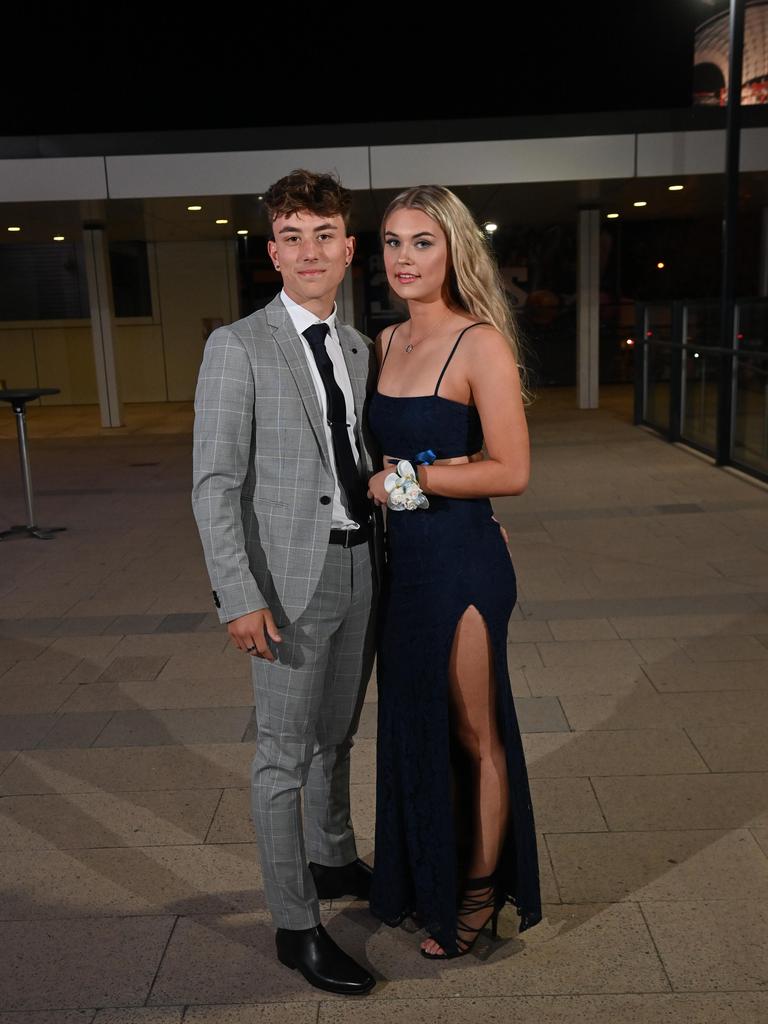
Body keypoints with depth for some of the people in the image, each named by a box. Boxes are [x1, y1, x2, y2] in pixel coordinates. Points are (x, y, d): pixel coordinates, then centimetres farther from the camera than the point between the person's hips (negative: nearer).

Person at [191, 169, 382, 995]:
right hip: (291, 581, -6)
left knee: (335, 736, 21)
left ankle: (333, 861, 43)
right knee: (285, 754, 3)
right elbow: (214, 483, -13)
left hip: (360, 566, 6)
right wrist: (239, 596, -18)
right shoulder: (237, 348, -10)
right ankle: (295, 926, 18)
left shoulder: (360, 349, 10)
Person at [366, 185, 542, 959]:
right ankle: (428, 875, 40)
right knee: (414, 722, 19)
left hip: (461, 560, -7)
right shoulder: (388, 341, 9)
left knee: (474, 734, 10)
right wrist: (386, 484, -1)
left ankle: (481, 891, 31)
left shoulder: (481, 343, -14)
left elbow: (511, 471, -18)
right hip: (401, 555, 8)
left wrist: (409, 478, -15)